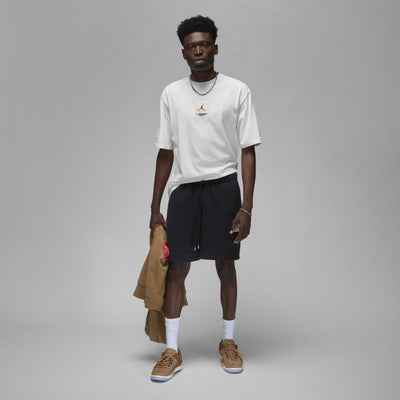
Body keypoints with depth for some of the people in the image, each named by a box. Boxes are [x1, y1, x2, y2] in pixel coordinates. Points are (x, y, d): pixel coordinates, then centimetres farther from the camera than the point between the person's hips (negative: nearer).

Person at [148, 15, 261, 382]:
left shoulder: (237, 91, -1)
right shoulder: (172, 94, 6)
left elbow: (248, 152, -2)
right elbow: (166, 153, 9)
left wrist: (246, 207, -9)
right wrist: (155, 208, 7)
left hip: (223, 187, -1)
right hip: (183, 189, 2)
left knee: (226, 266, 6)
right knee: (177, 266, 0)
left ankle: (228, 342, 23)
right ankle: (172, 351, 11)